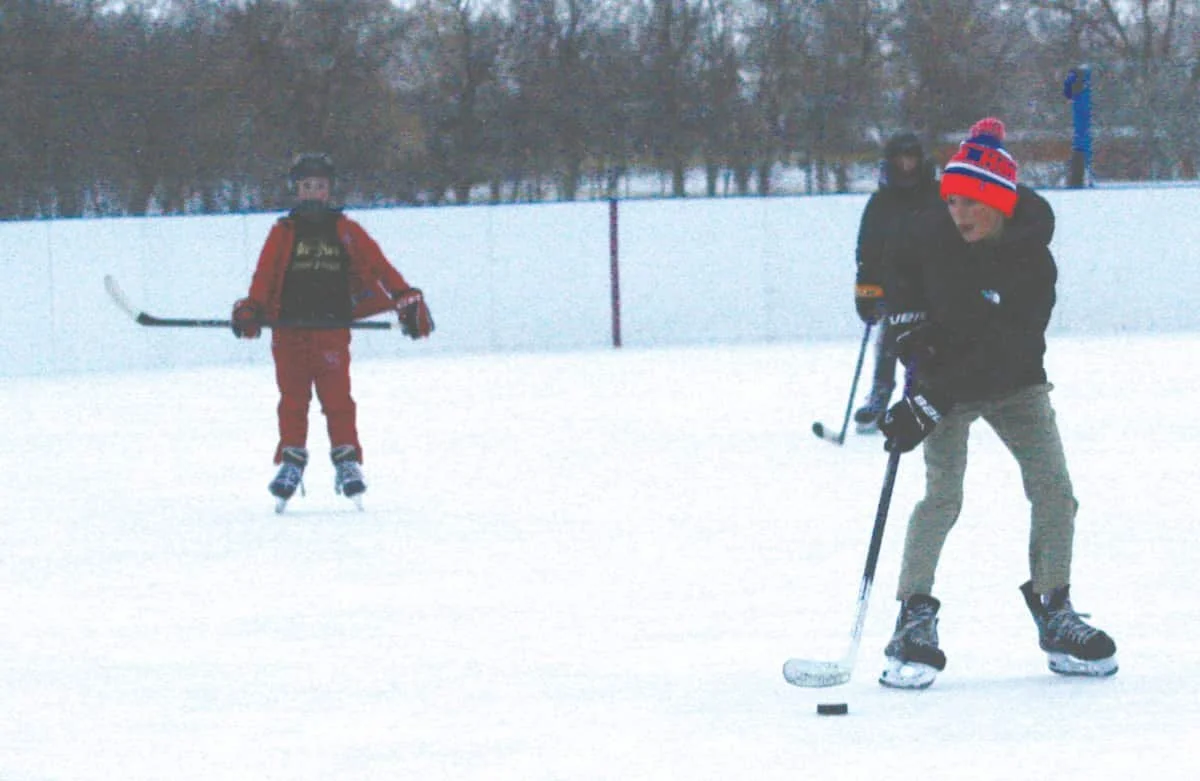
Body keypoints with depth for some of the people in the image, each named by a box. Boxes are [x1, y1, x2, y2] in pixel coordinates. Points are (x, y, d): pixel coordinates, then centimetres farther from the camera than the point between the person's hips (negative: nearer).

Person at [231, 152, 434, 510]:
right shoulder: (282, 234, 10)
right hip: (289, 330, 1)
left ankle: (347, 461, -6)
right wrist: (251, 310, -14)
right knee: (293, 399, 0)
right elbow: (264, 277, 3)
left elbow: (377, 266, 6)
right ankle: (291, 461, 7)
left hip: (332, 330, -1)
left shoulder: (345, 231, 10)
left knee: (337, 397, -9)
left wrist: (405, 299, -4)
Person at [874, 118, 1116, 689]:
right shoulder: (935, 233, -16)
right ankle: (915, 619, -15)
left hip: (1014, 383, 0)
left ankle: (1054, 615, 8)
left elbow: (1000, 354, -31)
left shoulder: (1033, 266, -26)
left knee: (1054, 491, -6)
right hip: (942, 374, 0)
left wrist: (928, 406, -35)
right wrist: (910, 328, -8)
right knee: (943, 495, -17)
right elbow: (902, 275, 9)